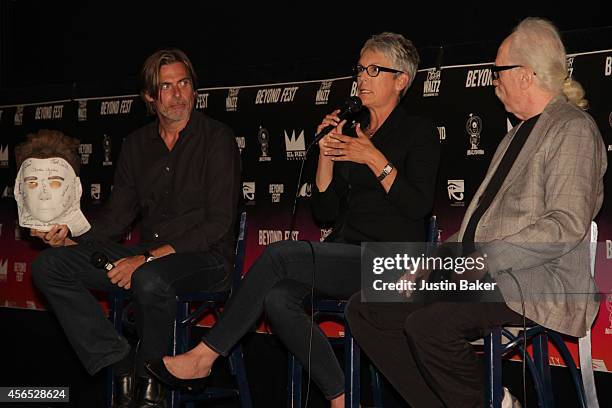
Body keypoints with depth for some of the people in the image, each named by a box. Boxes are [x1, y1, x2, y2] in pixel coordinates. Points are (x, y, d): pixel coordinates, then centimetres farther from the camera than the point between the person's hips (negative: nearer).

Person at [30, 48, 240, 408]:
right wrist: (73, 240, -8)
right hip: (150, 255, 6)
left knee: (150, 279, -40)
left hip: (206, 257, -6)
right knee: (50, 265, -11)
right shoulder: (138, 145, 14)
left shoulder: (217, 138, -5)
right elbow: (117, 215, 13)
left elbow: (218, 223, -13)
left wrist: (148, 258, -21)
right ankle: (123, 367, -14)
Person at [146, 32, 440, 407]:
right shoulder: (350, 131, 20)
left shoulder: (419, 132, 3)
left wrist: (375, 159, -13)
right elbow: (326, 213, 13)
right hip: (345, 256, 6)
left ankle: (203, 357, -17)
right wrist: (326, 155, 1)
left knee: (280, 254, -24)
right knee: (277, 297, -24)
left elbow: (419, 206, -12)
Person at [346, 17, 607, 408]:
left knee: (428, 324, -33)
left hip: (536, 285, -9)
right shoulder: (517, 134, 24)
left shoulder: (573, 129, -6)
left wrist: (485, 258, -19)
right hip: (478, 273, 10)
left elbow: (567, 226, -18)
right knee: (365, 309, -3)